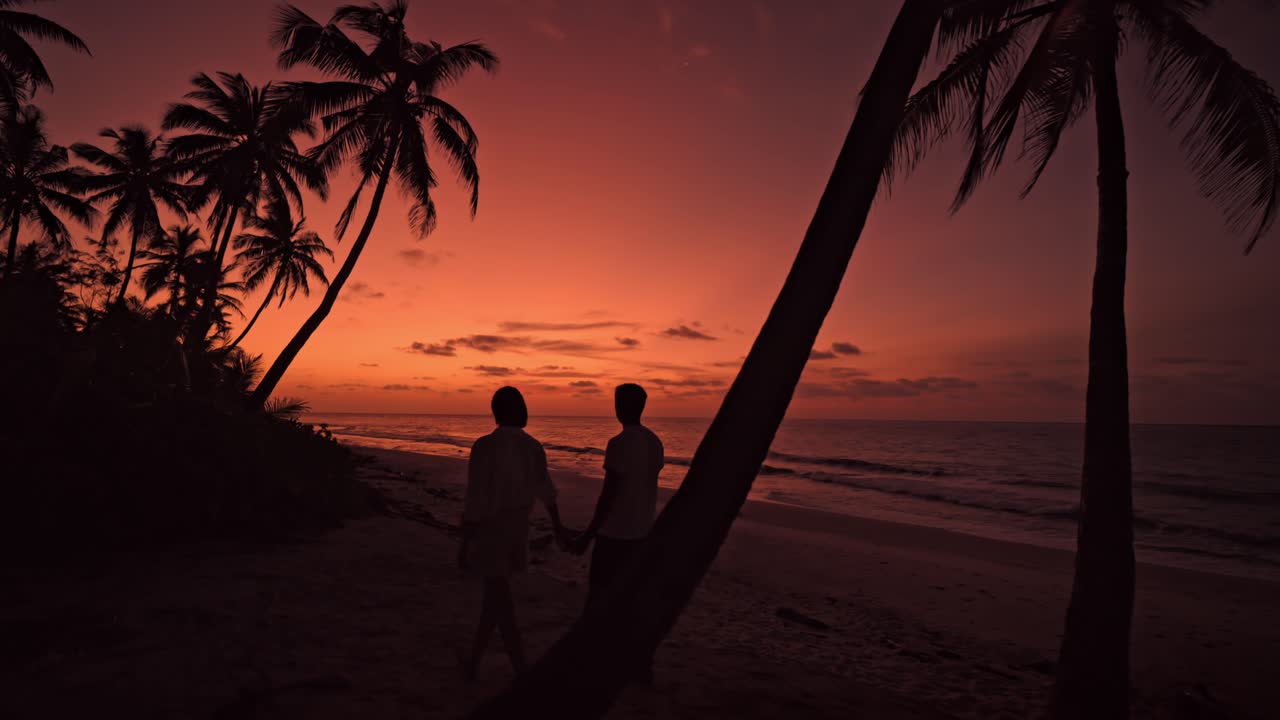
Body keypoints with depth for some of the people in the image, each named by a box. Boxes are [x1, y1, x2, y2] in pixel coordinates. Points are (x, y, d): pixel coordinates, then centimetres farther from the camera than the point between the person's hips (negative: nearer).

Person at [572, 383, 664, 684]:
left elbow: (608, 494, -21)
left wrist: (588, 535, -13)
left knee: (598, 594, 6)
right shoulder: (654, 442, 5)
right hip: (642, 533, 8)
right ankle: (644, 666, 23)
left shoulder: (619, 444, -20)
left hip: (615, 533, -8)